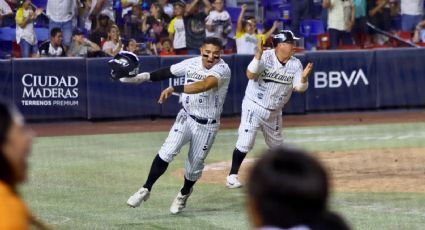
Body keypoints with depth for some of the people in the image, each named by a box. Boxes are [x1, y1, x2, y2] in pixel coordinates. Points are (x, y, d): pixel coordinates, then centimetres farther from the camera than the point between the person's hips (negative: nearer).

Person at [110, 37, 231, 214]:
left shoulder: (223, 69, -22)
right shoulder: (192, 63, -5)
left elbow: (204, 85, -38)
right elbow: (168, 72, 8)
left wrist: (174, 89, -43)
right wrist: (142, 77, 0)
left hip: (207, 126, -3)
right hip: (186, 118, 3)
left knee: (194, 165, 10)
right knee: (167, 152, -17)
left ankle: (184, 194, 40)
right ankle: (146, 189, -6)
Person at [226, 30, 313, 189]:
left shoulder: (295, 64, -3)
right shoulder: (265, 57, -17)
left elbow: (299, 88, -8)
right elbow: (251, 75, -31)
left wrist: (304, 77, -29)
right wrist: (258, 54, -43)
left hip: (275, 112, 5)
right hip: (254, 107, -5)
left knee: (276, 145, 19)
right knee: (245, 141, -17)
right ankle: (232, 176, -8)